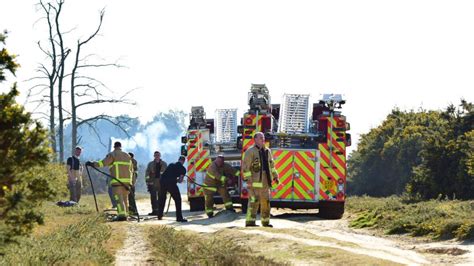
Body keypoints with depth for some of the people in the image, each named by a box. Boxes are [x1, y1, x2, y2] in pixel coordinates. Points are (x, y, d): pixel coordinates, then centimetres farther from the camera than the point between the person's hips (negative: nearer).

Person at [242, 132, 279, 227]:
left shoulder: (267, 151, 14)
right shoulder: (250, 151, -9)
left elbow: (271, 165, 23)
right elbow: (245, 166, -13)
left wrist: (275, 176, 19)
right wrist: (248, 178, -19)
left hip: (265, 181, 7)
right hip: (255, 181, -7)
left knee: (265, 201, 10)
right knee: (254, 201, -11)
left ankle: (265, 221, 18)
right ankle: (250, 221, -10)